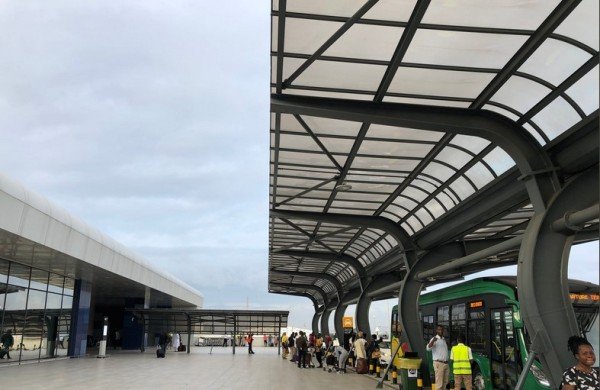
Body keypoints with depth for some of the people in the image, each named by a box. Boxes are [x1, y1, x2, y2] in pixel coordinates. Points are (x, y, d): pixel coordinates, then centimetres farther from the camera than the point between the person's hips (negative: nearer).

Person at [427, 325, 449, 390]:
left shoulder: (444, 340, 18)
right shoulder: (434, 339, -7)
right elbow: (428, 348, -28)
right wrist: (433, 341, -43)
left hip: (446, 364, 8)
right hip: (438, 363, -8)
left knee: (445, 383, 8)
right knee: (439, 384, -9)